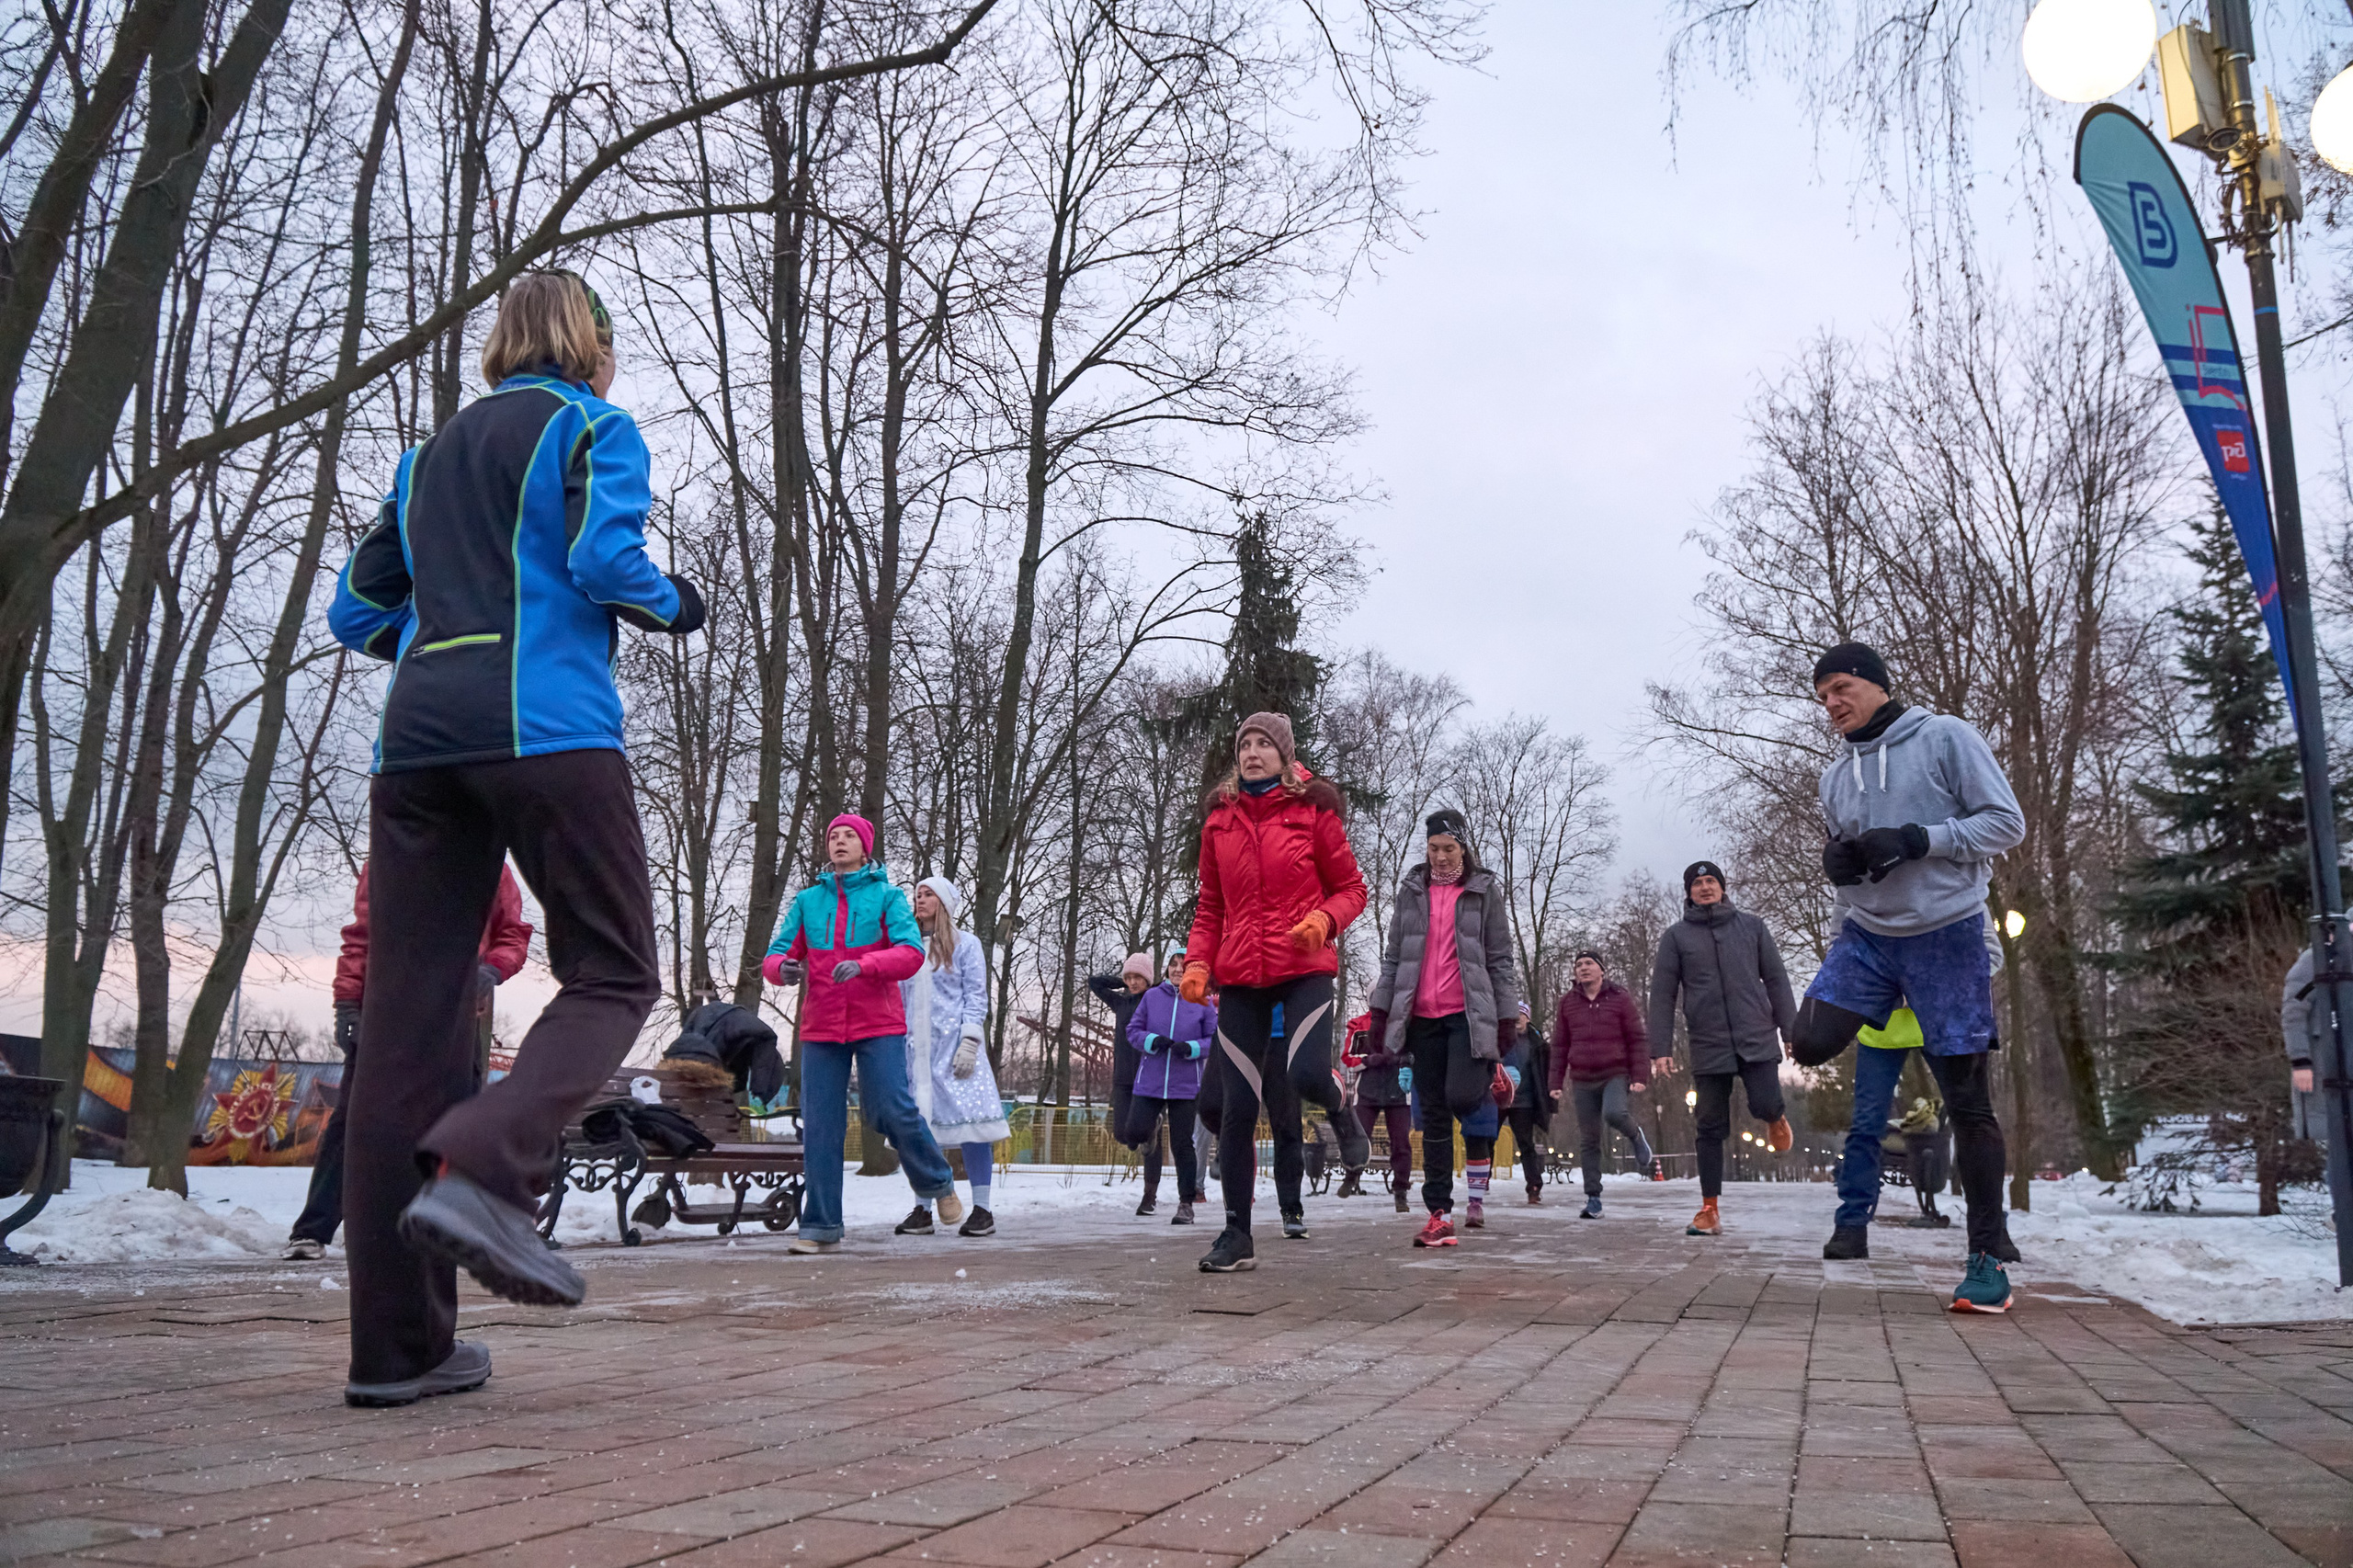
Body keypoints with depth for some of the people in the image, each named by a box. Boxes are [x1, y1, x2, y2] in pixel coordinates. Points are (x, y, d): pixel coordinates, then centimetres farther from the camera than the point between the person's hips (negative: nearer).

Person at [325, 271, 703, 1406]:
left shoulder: (432, 451, 25)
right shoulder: (593, 427, 8)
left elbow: (356, 612, 21)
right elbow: (604, 559, -10)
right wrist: (674, 606, 9)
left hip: (416, 738, 6)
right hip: (549, 726, -6)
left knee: (406, 1016, 2)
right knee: (611, 978, 3)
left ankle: (398, 1342, 2)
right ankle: (479, 1173, -24)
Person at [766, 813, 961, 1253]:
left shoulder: (887, 895, 5)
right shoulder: (807, 900, 13)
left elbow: (911, 953, -8)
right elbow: (775, 955, 10)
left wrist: (863, 964, -25)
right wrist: (783, 969, -15)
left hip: (878, 1023, -3)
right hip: (821, 1026, 3)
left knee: (892, 1110, -11)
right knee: (820, 1127, -1)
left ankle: (937, 1184, 16)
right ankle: (821, 1228, 5)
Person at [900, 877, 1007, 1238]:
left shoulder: (966, 944, 4)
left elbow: (976, 997, -1)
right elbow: (899, 1001, 18)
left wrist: (969, 1042, -12)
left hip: (954, 1047, -4)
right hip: (916, 1049, 4)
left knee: (970, 1121, -8)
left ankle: (982, 1210, -4)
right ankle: (922, 1210, 8)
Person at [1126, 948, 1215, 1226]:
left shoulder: (1203, 1002, 0)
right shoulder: (1151, 997, 3)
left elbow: (1215, 1039, 0)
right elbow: (1133, 1030, 5)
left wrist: (1191, 1048, -18)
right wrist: (1152, 1041, -14)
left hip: (1185, 1085, -2)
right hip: (1149, 1081, 2)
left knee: (1182, 1144, 1)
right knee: (1134, 1133, -5)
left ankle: (1186, 1204, 10)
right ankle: (1154, 1125, 32)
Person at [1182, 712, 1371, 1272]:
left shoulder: (1312, 810, 2)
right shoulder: (1219, 820, 11)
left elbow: (1351, 888, 5)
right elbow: (1211, 907, 15)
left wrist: (1322, 920, -16)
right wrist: (1197, 962, -1)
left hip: (1305, 969, -3)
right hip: (1240, 978, 3)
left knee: (1304, 1073, -24)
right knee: (1237, 1106, 1)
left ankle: (1340, 1114, 15)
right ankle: (1237, 1234, 12)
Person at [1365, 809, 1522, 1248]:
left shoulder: (1485, 890, 6)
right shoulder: (1411, 891, 13)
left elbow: (1500, 958, 6)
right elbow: (1394, 956, 15)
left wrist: (1508, 1016, 1)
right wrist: (1380, 1008, 9)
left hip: (1469, 1013, -3)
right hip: (1422, 1017, 3)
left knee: (1462, 1097, -21)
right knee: (1433, 1114, 3)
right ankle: (1440, 1215, 6)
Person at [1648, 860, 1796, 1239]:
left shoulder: (1751, 926, 9)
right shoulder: (1676, 936, 7)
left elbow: (1776, 980, 10)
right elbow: (1662, 994, 4)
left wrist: (1791, 1031, 2)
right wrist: (1660, 1048, -3)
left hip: (1758, 1040, 0)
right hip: (1708, 1047, 0)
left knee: (1766, 1104, -18)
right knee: (1711, 1129, 2)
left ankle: (1776, 1119, 20)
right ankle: (1709, 1211, 10)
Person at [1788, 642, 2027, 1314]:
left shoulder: (1946, 737, -6)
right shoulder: (1836, 773, 11)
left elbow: (2007, 823, -9)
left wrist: (1914, 839, -20)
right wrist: (1836, 860, -4)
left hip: (1947, 934, -5)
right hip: (1866, 935, 5)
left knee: (1968, 1101, 0)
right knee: (1812, 1041, -20)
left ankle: (1989, 1259, 10)